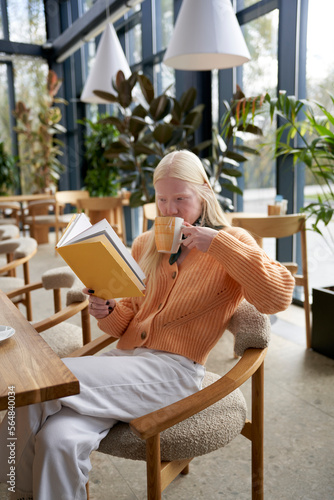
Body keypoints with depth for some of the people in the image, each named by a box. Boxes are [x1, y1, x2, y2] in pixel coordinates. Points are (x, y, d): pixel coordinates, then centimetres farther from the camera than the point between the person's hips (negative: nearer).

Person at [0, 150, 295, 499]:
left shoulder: (229, 243, 4)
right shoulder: (145, 245, 17)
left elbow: (278, 297, -13)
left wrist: (218, 244, -16)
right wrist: (107, 312, -3)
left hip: (174, 368, -4)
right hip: (125, 358, 5)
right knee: (56, 438, -26)